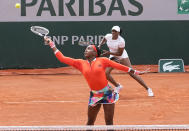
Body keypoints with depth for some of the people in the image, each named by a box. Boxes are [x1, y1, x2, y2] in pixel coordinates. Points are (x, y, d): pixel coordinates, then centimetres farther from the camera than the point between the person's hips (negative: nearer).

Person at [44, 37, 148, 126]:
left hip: (107, 93, -2)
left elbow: (120, 66, 1)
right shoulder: (80, 63, 2)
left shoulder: (102, 61, -5)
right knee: (90, 122, 8)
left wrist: (135, 72, 2)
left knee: (109, 122, 1)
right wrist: (52, 45, 1)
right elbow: (62, 58, 3)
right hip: (94, 95, 2)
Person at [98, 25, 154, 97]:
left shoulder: (121, 41, -28)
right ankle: (118, 86, 16)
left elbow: (119, 53, -23)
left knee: (132, 73, -12)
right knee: (106, 73, -9)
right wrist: (100, 45, 0)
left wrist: (109, 52, -29)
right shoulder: (108, 36, -11)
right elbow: (104, 40, 15)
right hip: (113, 57, 6)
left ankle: (148, 89, -5)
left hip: (122, 57, -6)